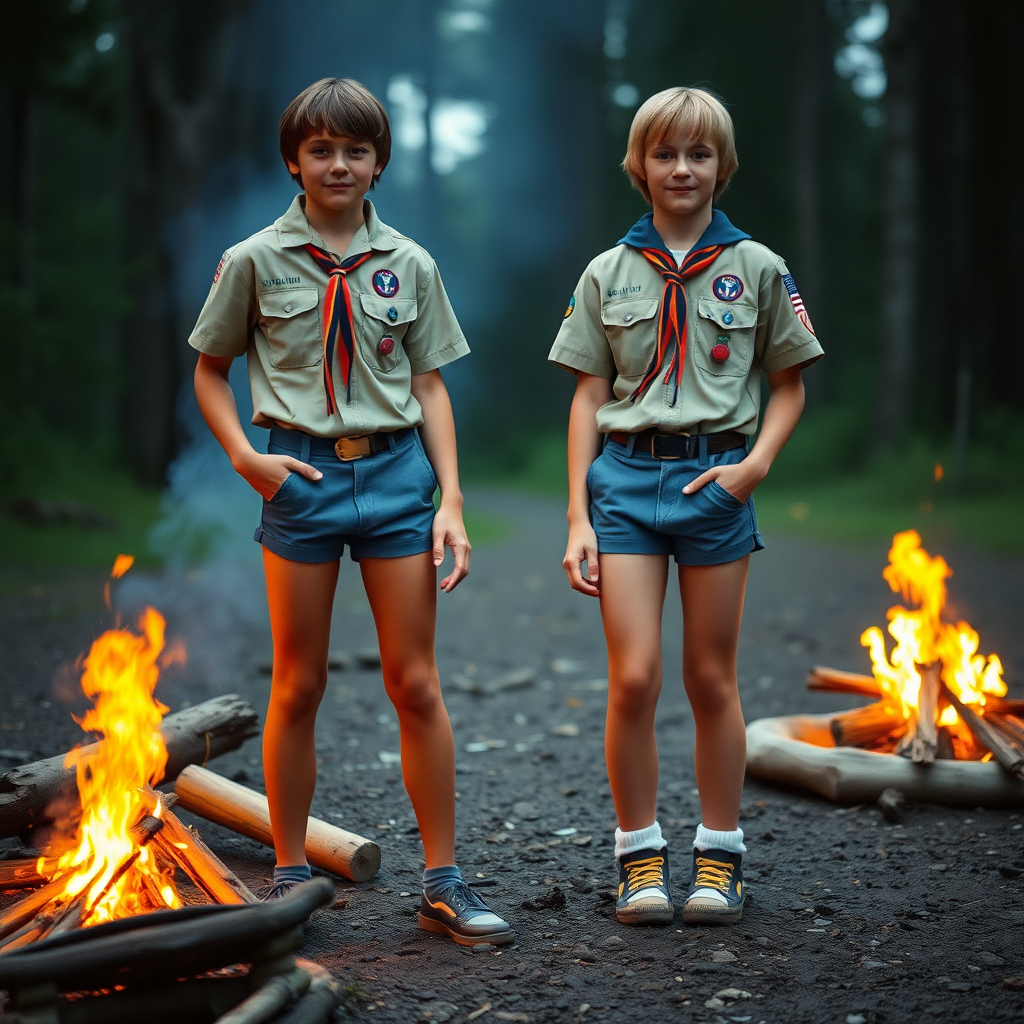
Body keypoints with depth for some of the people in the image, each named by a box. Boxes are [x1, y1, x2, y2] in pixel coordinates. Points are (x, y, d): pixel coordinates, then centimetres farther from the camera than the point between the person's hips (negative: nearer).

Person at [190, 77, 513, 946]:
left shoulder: (409, 265, 6)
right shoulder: (256, 261, 2)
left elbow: (429, 387, 7)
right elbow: (210, 370, 9)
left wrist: (452, 500, 0)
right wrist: (244, 455, -7)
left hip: (396, 471, 1)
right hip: (301, 476, -1)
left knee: (416, 684, 2)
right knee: (299, 687, 6)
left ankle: (444, 884, 10)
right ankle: (290, 877, 19)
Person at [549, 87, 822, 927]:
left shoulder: (756, 268, 6)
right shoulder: (608, 274, 8)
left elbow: (790, 386, 10)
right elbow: (588, 396, 7)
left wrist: (756, 464, -8)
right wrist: (578, 516, 1)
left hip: (714, 479, 0)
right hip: (626, 476, 1)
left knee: (712, 679, 6)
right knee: (633, 677, -6)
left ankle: (720, 859, 18)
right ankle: (641, 860, 8)